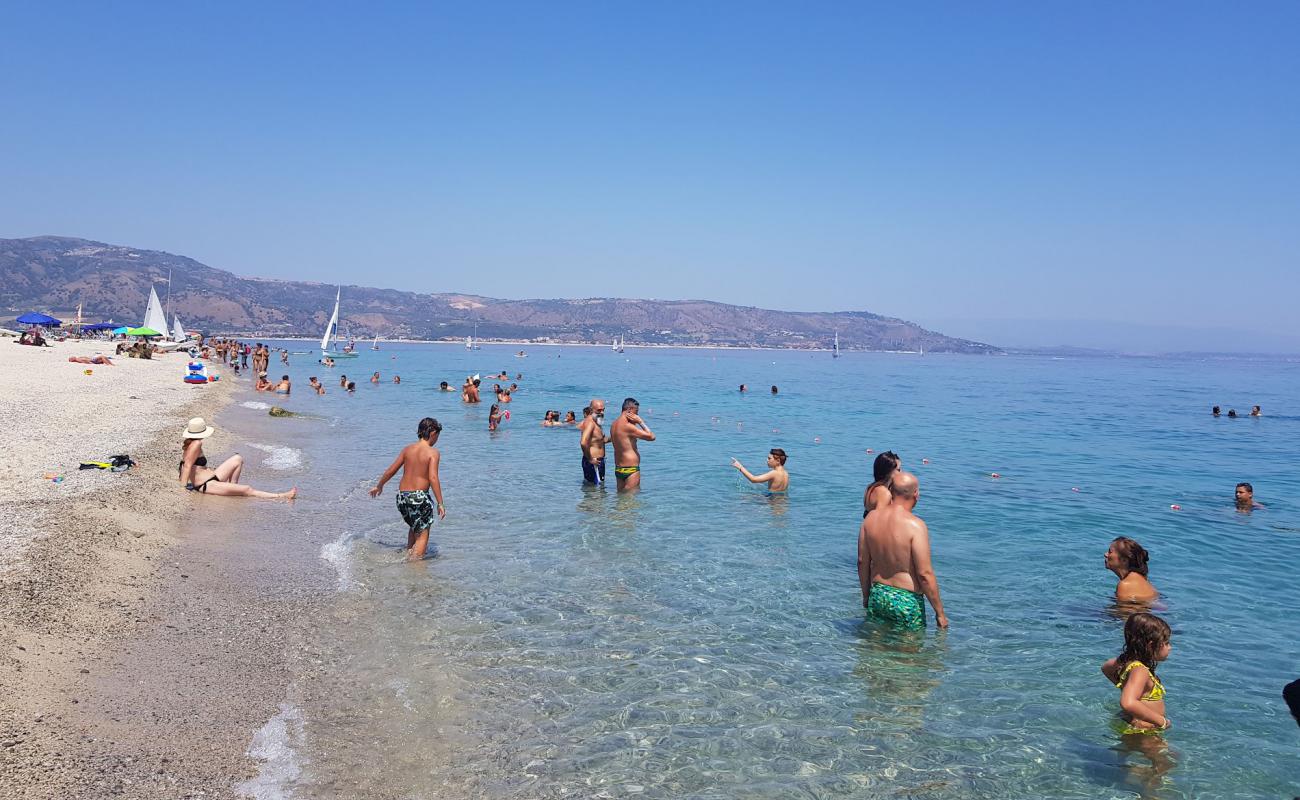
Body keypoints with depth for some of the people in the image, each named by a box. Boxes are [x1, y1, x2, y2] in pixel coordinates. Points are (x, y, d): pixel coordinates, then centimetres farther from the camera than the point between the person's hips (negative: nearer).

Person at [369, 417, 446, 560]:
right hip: (420, 496, -6)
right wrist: (440, 503, -16)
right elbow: (433, 478, -17)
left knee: (414, 528, 29)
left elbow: (391, 470, 11)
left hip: (402, 495, 6)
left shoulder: (407, 449, 7)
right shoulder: (432, 452, -8)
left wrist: (379, 486, 27)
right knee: (423, 534, 5)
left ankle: (408, 555, 31)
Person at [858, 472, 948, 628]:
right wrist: (940, 612, -8)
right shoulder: (915, 525, -20)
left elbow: (863, 562, 6)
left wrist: (866, 595, 20)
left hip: (877, 595, 5)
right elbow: (925, 574, -19)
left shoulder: (871, 518, -3)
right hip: (907, 601, -5)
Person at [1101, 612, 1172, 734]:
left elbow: (1106, 668, 27)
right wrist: (1162, 721, -29)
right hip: (1140, 731, -10)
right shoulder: (1139, 671, -23)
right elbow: (1128, 703, -40)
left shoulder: (1126, 660, 4)